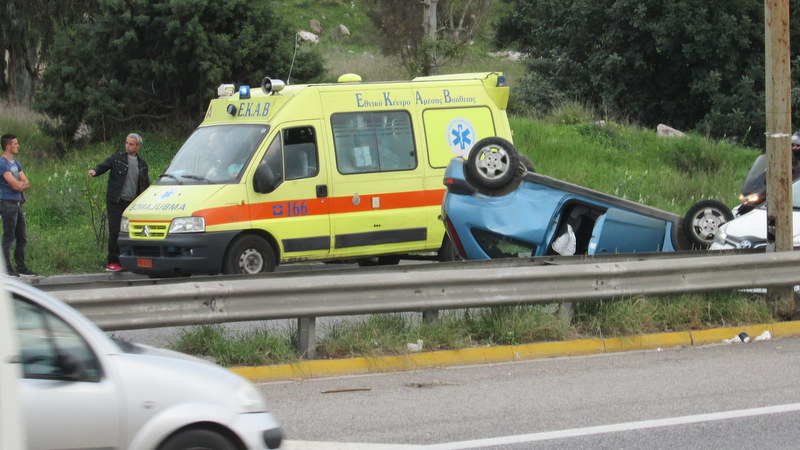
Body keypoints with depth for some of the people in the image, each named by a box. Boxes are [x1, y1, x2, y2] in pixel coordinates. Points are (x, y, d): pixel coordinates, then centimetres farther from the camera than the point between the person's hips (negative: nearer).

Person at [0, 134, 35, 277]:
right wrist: (22, 184, 2)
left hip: (18, 204, 9)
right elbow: (15, 185, -18)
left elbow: (26, 183, 13)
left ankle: (21, 267, 19)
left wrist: (19, 185, -7)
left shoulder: (16, 163, 17)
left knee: (22, 238, 12)